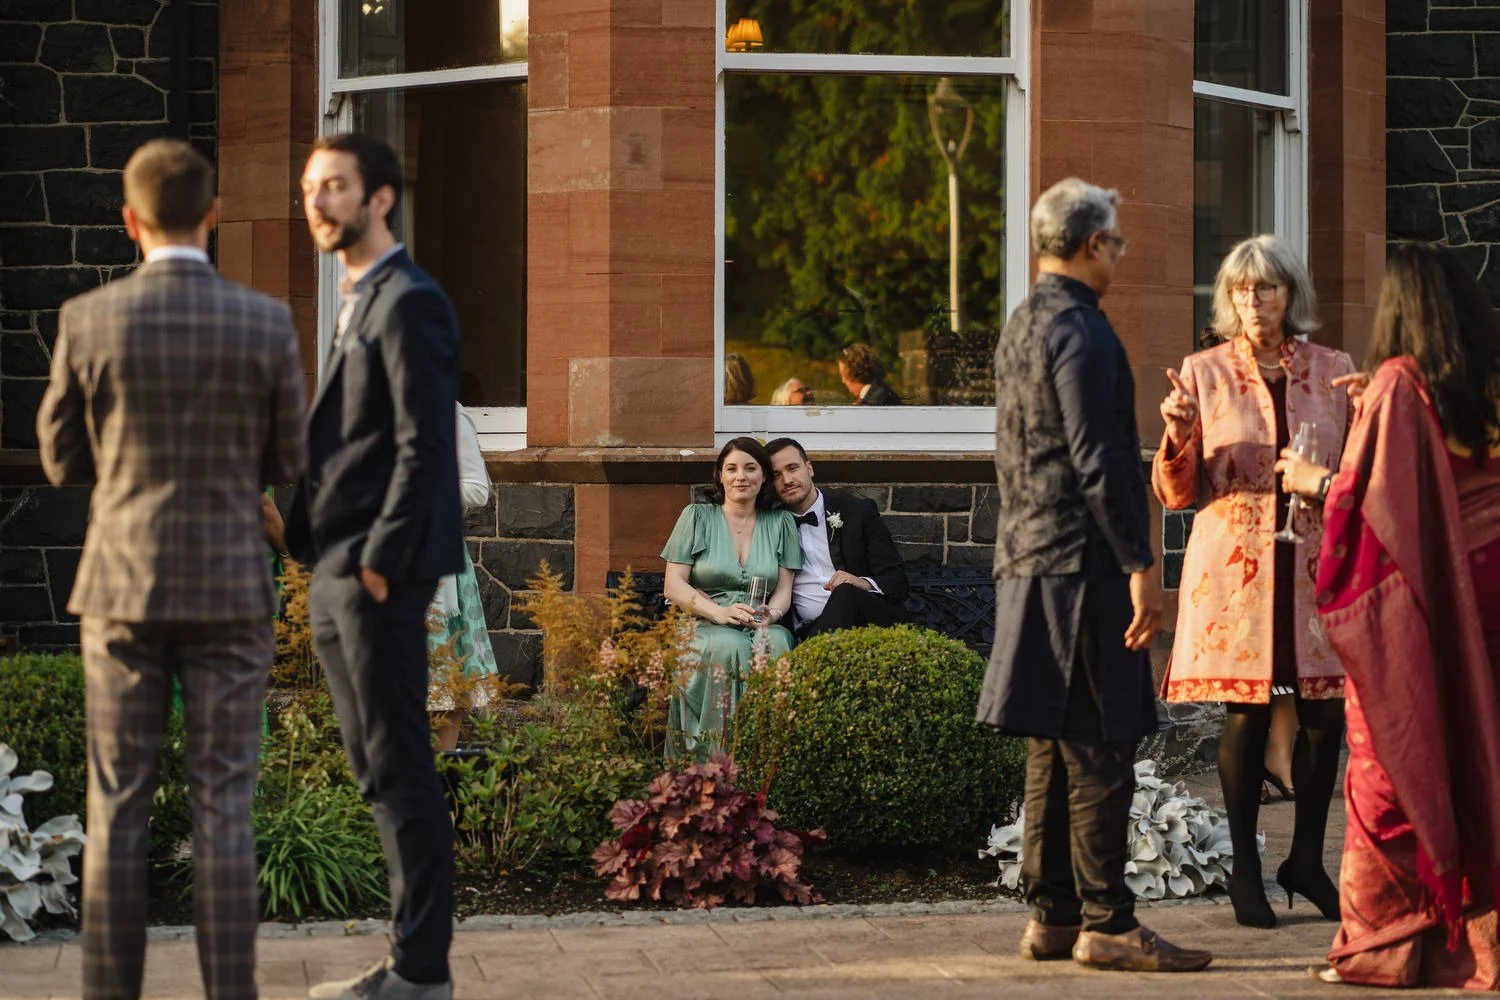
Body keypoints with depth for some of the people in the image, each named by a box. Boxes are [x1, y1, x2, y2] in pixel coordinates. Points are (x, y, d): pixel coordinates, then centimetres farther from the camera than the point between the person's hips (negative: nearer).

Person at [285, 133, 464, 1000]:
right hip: (337, 573, 10)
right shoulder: (360, 302, 18)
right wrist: (326, 560, 13)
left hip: (379, 577, -10)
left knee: (399, 771, -6)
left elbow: (422, 445, -17)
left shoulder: (408, 303, -11)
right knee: (379, 770, 12)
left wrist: (379, 561, -19)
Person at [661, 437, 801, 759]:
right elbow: (673, 586, 0)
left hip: (762, 625, 2)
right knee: (729, 646, -37)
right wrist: (719, 612, -17)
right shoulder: (697, 517, 7)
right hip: (704, 624, -2)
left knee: (774, 643, -34)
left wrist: (771, 614, -15)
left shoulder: (780, 523, 14)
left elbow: (785, 588, 9)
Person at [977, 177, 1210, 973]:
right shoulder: (1079, 328, -13)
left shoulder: (1019, 325, 17)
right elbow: (1096, 459, -18)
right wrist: (1139, 564, -17)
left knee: (1055, 748, 12)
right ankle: (1105, 924, -4)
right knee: (1099, 750, -7)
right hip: (1082, 560, -10)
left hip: (1029, 558, 10)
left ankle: (1051, 915, 15)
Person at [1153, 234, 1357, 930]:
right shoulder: (1205, 372, 5)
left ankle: (1306, 858, 17)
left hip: (1315, 565, 2)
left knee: (1325, 714, -1)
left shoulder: (1333, 372, 10)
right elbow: (1175, 493, 4)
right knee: (1246, 713, -2)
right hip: (1236, 565, -2)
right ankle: (1244, 868, 10)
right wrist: (1178, 437, -16)